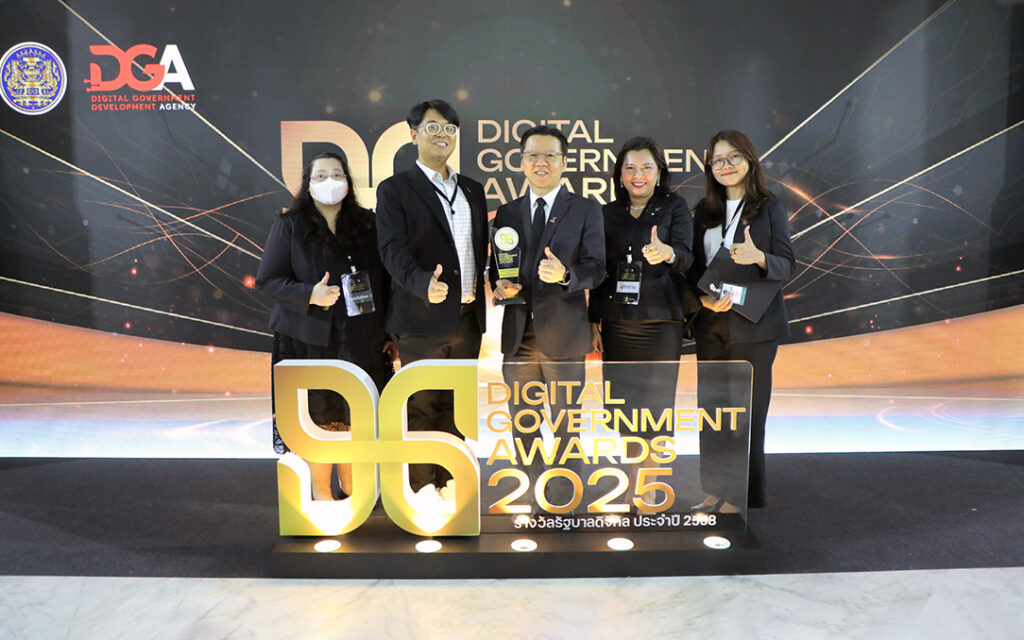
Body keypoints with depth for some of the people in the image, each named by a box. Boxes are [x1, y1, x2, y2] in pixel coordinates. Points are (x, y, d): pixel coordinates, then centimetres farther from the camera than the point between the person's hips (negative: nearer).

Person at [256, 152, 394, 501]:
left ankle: (352, 485, 29)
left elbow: (383, 281, 8)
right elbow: (266, 280, -4)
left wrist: (388, 334, 6)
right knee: (320, 417, 6)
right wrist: (310, 294, -20)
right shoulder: (289, 225, -1)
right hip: (311, 340, -3)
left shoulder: (366, 224, 7)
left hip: (360, 339, 3)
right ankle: (320, 490, 24)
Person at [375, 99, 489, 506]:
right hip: (422, 318, -5)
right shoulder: (395, 189, -3)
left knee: (454, 405, 14)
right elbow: (392, 248, -16)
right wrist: (422, 283, -33)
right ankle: (423, 485, 18)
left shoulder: (472, 190, 15)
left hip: (468, 317, 5)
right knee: (421, 406, 4)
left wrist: (489, 284, 3)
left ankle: (449, 479, 27)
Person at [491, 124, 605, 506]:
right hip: (518, 334, 4)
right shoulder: (506, 213, 13)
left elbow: (596, 268, -6)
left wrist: (565, 274, -26)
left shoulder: (586, 210, 2)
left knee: (566, 424, 6)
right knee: (522, 424, 13)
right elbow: (496, 266, 15)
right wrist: (499, 284, -8)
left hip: (563, 334, -3)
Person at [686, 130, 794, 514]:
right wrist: (704, 298, -8)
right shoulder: (703, 212, 13)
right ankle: (714, 492, 19)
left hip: (753, 325, -4)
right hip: (711, 325, 4)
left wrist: (759, 257, -25)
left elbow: (786, 266, -4)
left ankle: (743, 497, 11)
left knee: (747, 414, -1)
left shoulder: (770, 208, 2)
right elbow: (694, 266, 12)